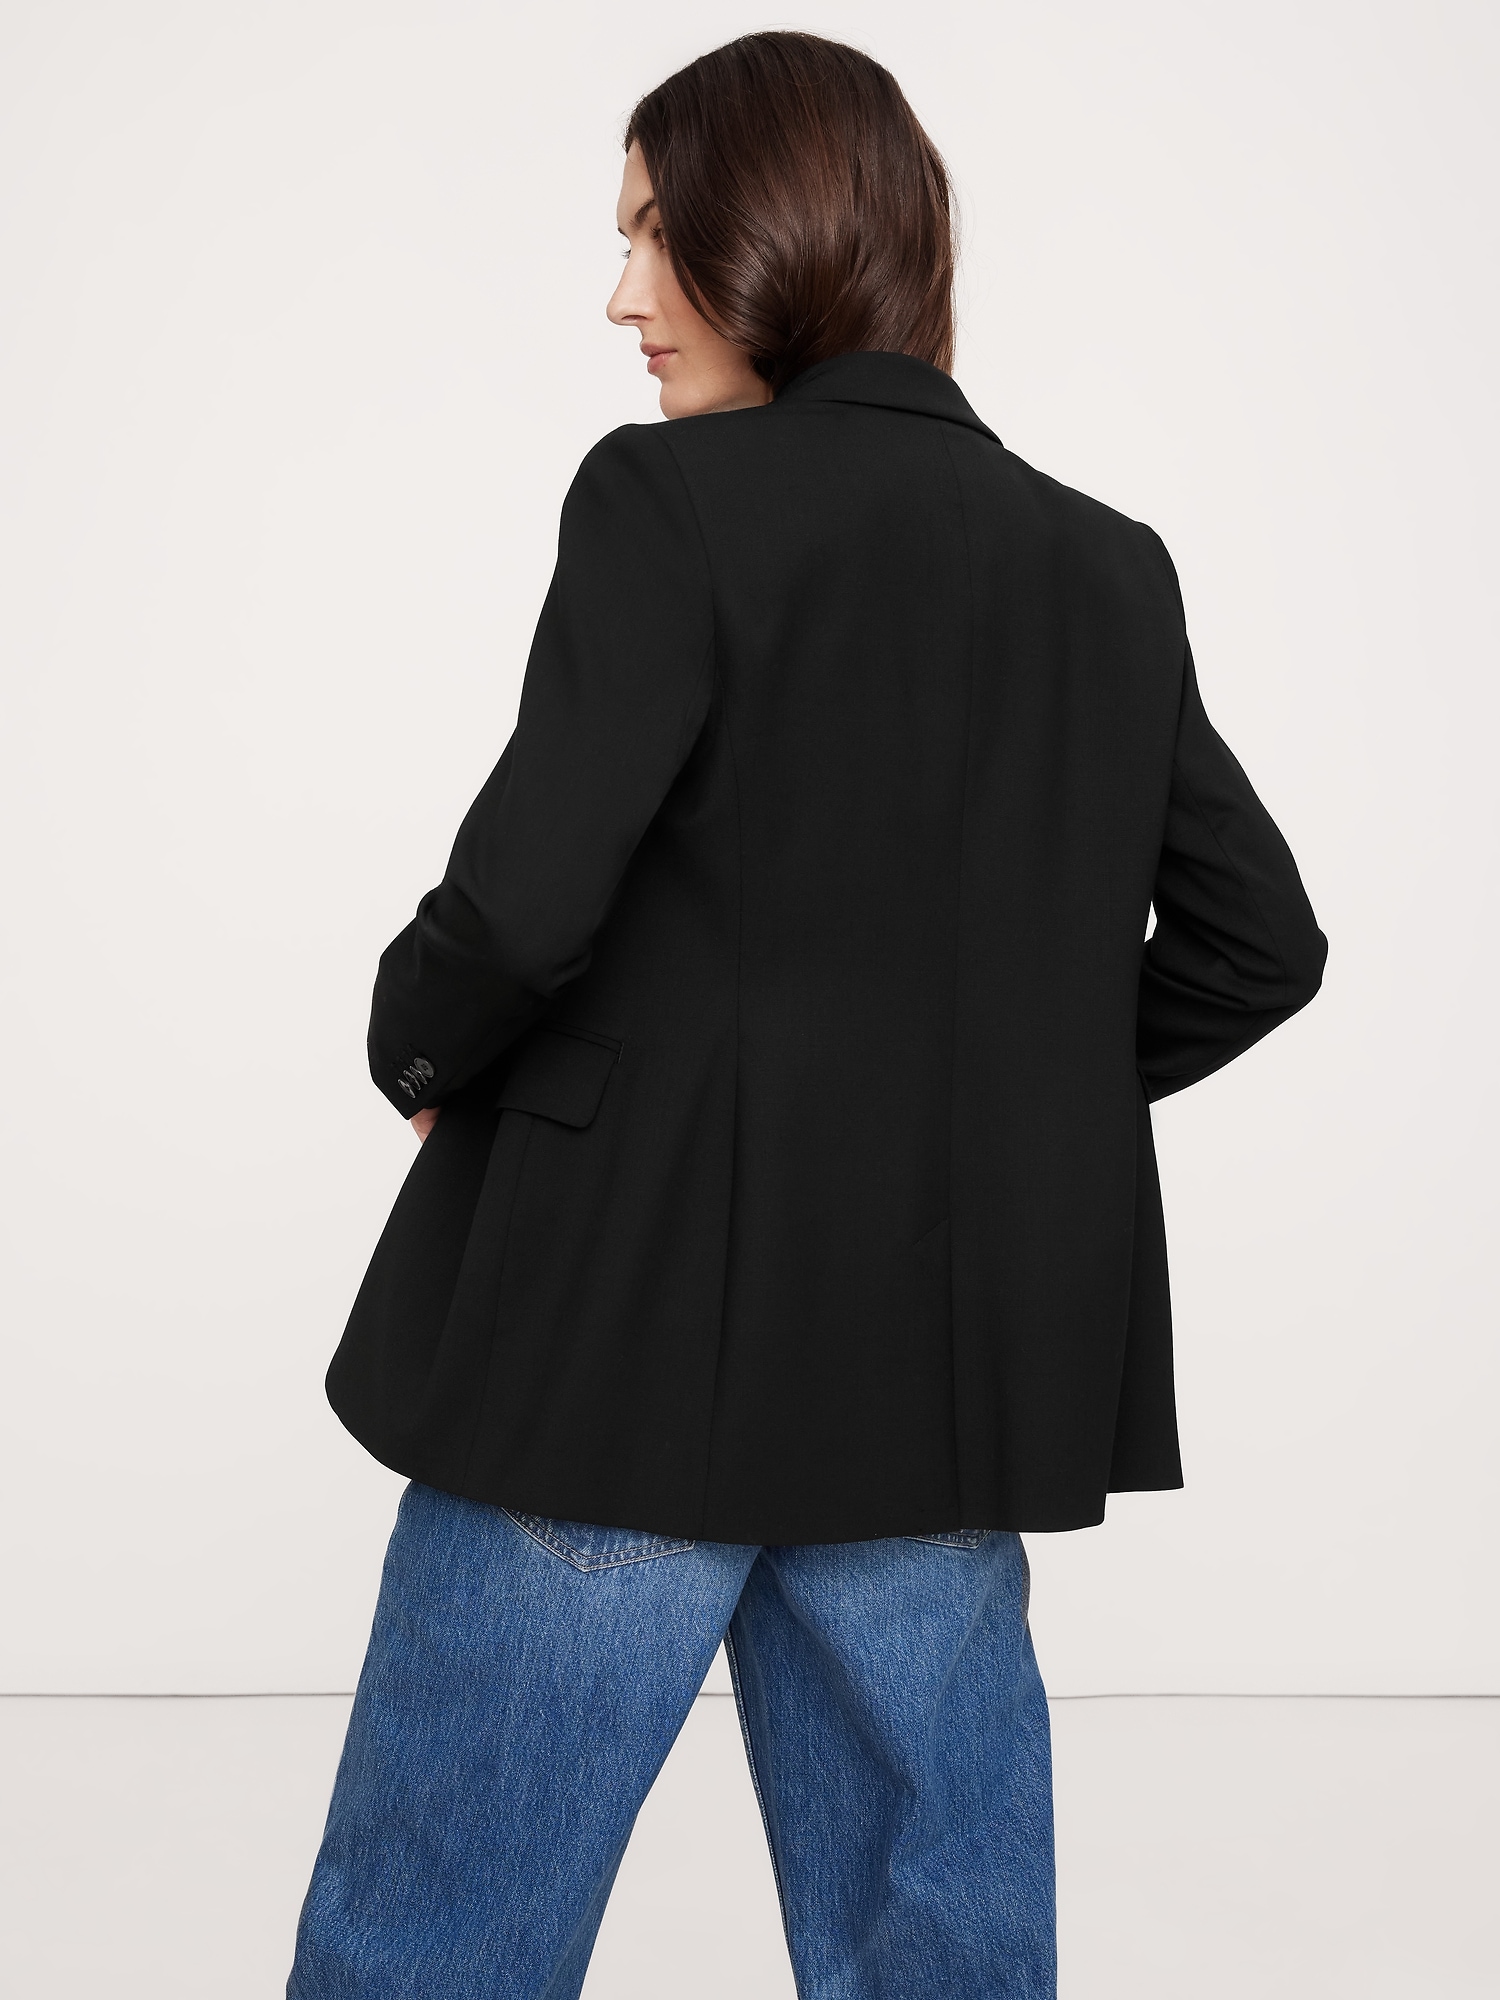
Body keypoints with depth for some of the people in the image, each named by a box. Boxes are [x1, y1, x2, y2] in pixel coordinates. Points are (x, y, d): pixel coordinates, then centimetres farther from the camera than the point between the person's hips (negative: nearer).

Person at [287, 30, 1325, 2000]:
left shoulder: (675, 497, -10)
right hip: (952, 1372, 6)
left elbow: (526, 897, -18)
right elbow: (1257, 939, 11)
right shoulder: (1109, 569, 8)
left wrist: (420, 1051, 1)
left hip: (640, 1335, -5)